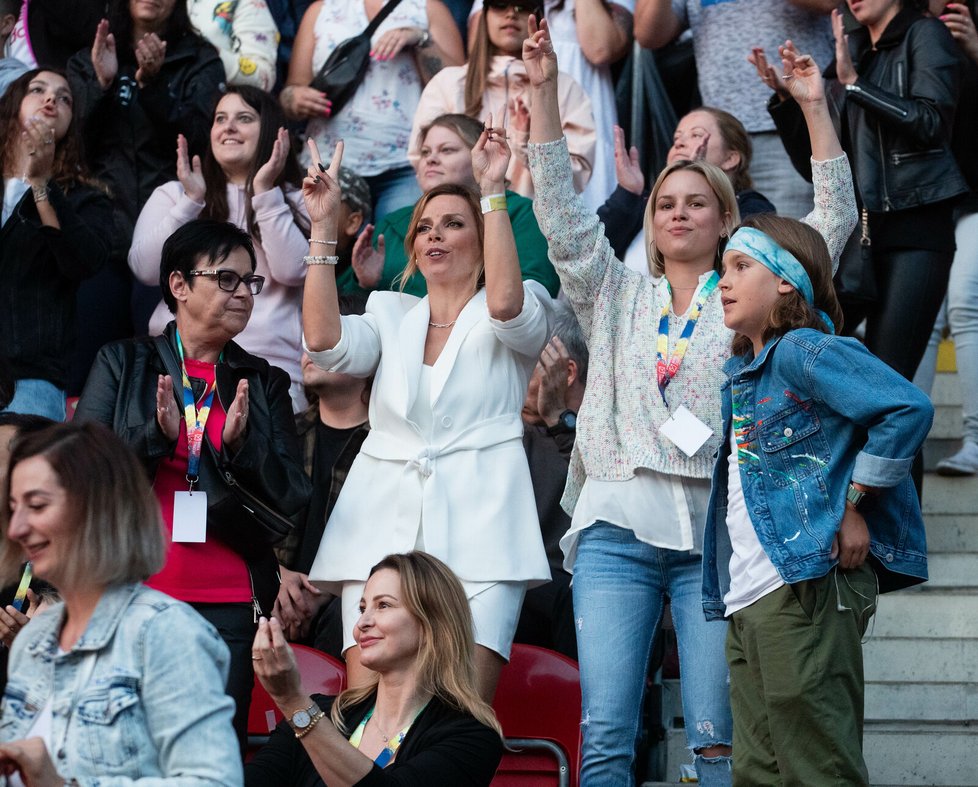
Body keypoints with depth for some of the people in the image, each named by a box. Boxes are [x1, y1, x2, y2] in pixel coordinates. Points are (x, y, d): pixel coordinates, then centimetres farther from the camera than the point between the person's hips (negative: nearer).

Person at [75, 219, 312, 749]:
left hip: (228, 605, 1)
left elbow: (291, 501, 8)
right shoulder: (122, 363, 10)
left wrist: (241, 443, -9)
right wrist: (156, 435, -13)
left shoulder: (265, 383, 15)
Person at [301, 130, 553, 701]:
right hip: (385, 530, 3)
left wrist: (493, 190, -13)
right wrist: (323, 227, -1)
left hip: (478, 531, -3)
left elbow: (505, 304, -13)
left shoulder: (515, 321, 12)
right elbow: (323, 339, 2)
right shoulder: (391, 315, 22)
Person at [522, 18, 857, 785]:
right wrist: (544, 90, 0)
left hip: (716, 528, -1)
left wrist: (816, 107, -1)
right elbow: (563, 213, 9)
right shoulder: (619, 298, 18)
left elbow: (834, 222, 6)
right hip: (620, 526, 1)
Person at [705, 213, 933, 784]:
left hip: (807, 591, -10)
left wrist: (854, 508, -16)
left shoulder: (802, 351, -9)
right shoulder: (741, 372, 20)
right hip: (749, 605, 10)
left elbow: (908, 409, -20)